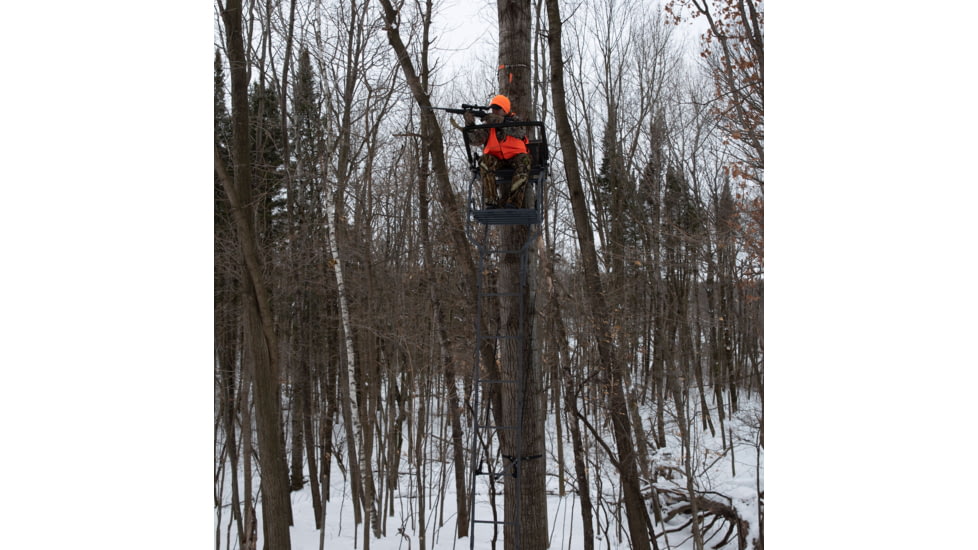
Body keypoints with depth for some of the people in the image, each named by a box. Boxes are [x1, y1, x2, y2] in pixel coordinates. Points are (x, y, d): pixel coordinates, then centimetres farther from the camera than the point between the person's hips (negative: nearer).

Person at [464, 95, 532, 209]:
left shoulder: (515, 120, 1)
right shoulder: (488, 123, 5)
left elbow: (520, 132, -24)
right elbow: (477, 140, -10)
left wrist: (500, 121, -35)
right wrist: (470, 124, -28)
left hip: (515, 157, -1)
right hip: (496, 158, 1)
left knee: (523, 161, -34)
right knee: (485, 161, -31)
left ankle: (513, 204, -37)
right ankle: (491, 202, -36)